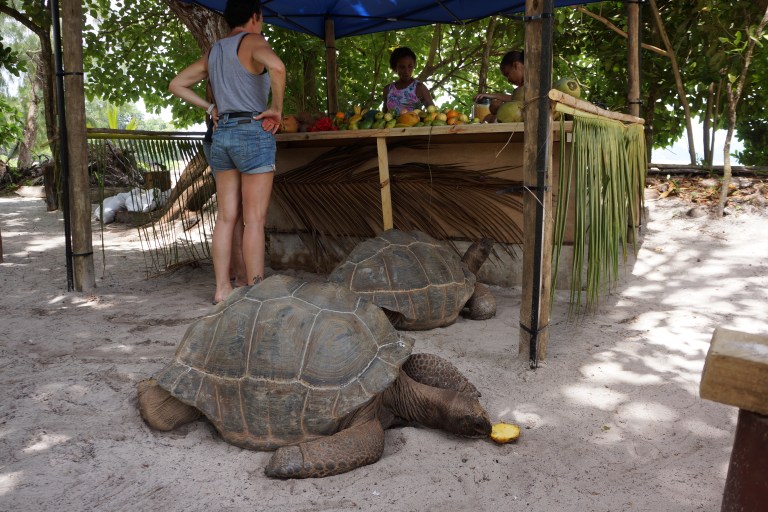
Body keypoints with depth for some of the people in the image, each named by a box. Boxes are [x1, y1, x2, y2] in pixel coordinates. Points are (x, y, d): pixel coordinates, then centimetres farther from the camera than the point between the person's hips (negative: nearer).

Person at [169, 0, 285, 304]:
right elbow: (277, 66, -26)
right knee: (255, 219, -6)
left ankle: (222, 289, 9)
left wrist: (210, 108, 16)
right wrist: (277, 109, -14)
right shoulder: (253, 42, -3)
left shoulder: (214, 52, 19)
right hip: (253, 133, -7)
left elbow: (176, 85, 23)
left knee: (226, 217, 7)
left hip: (221, 135, 7)